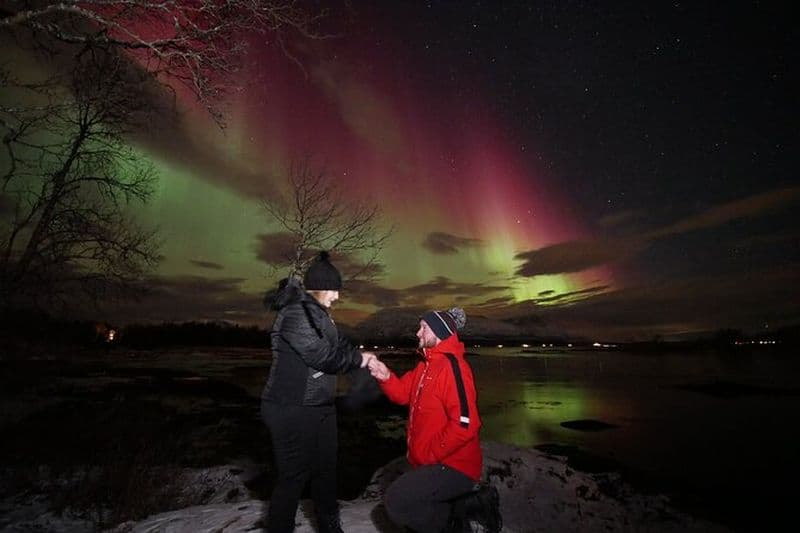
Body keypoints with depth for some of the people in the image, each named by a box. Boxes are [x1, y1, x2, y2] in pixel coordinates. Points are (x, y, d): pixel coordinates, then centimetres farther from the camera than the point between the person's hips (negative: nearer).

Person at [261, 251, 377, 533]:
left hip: (321, 406, 10)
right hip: (293, 410, -10)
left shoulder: (319, 314, 11)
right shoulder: (295, 313, -22)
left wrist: (363, 357, -4)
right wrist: (358, 359, -11)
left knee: (326, 468, 20)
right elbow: (322, 356, -25)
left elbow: (339, 344, 13)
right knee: (294, 475, 4)